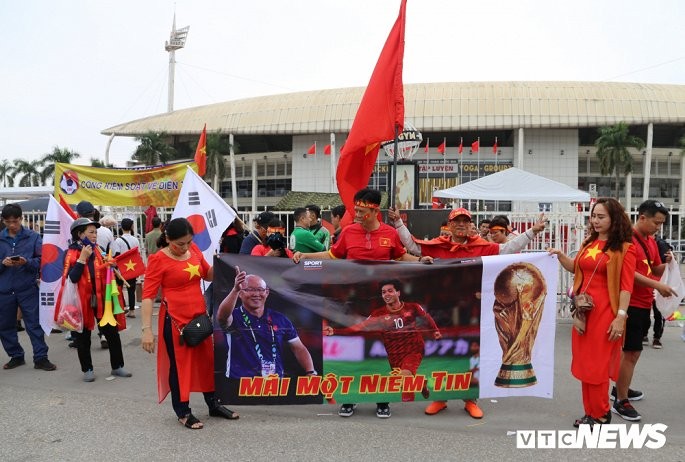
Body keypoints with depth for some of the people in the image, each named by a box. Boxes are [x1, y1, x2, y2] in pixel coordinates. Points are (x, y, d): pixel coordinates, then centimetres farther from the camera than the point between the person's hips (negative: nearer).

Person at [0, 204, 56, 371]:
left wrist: (27, 262, -20)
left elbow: (41, 260, -3)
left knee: (35, 324, 0)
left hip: (28, 288, -3)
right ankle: (16, 356, 27)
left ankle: (41, 358, 6)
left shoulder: (33, 237, 0)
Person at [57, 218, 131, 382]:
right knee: (83, 337, 8)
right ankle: (87, 370, 22)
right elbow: (71, 279, -20)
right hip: (82, 301, -4)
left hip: (101, 299, 5)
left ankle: (117, 367, 18)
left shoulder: (97, 250, 9)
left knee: (112, 333, 6)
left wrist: (107, 266, -2)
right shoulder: (71, 253, -8)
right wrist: (82, 258, -21)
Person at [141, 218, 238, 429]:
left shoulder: (194, 250, 3)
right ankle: (183, 412, 24)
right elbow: (148, 295, -14)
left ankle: (214, 404, 32)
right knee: (179, 364, 7)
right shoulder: (158, 259, -12)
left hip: (199, 316, 6)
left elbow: (209, 275, 17)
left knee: (207, 359, 16)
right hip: (175, 319, -6)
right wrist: (147, 329, -19)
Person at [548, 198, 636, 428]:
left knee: (598, 364, 1)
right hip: (583, 308, 6)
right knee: (584, 362, 11)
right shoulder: (589, 242, 11)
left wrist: (621, 316, -17)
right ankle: (591, 411, 23)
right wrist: (560, 255, 5)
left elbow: (626, 286, -11)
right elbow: (575, 268, 22)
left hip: (605, 311, -6)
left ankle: (599, 414, 14)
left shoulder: (625, 248, -6)